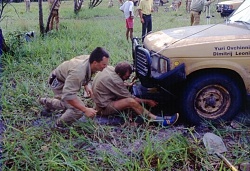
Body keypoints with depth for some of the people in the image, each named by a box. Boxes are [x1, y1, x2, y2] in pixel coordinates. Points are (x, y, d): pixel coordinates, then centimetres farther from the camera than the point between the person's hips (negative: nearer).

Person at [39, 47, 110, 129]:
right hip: (58, 83, -9)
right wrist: (85, 110, -45)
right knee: (78, 110, -21)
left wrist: (85, 86, 3)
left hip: (65, 79, 9)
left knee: (67, 104, 32)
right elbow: (68, 95, -46)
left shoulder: (89, 58, -18)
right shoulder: (78, 72, -44)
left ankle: (46, 102, 56)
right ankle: (60, 125, 4)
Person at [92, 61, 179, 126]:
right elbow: (130, 98, -17)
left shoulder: (109, 68, -2)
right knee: (131, 102, -28)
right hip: (103, 108, -10)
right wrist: (147, 102, -8)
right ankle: (155, 119, -19)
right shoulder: (115, 80, -26)